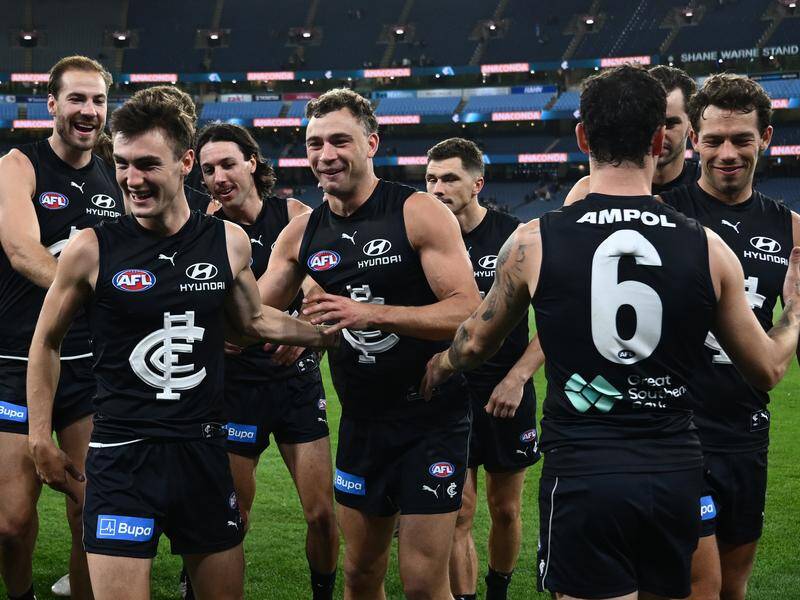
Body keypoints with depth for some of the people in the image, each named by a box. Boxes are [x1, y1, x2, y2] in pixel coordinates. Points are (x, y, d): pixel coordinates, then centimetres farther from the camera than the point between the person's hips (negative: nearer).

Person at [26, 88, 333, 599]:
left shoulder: (229, 242, 0)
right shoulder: (92, 249, -8)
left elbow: (253, 320, 20)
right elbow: (48, 341, 6)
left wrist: (330, 331, 13)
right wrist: (41, 437, 4)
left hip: (204, 451, 3)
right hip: (123, 456, -3)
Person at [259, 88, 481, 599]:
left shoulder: (420, 213, -13)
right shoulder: (302, 233, 4)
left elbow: (469, 312, -20)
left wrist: (373, 313, -29)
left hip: (431, 419, -5)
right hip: (361, 423, 6)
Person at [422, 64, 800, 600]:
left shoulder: (533, 243, -5)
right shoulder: (708, 249, -2)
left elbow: (475, 344, 12)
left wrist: (434, 370, 36)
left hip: (583, 475, -2)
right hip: (676, 475, 3)